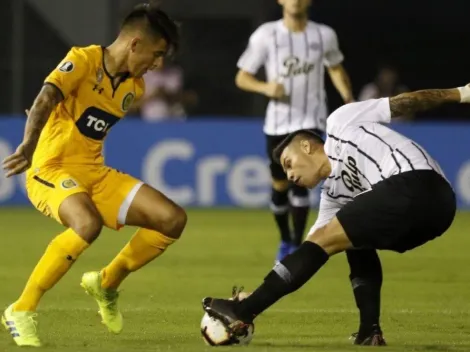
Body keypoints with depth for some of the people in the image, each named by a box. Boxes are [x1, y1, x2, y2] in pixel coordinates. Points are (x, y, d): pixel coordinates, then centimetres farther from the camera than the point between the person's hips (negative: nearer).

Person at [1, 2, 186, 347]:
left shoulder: (134, 87, 8)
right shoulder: (83, 60, -15)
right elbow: (45, 100, -31)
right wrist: (29, 145, -47)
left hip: (95, 173, 7)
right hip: (51, 170, -7)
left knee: (173, 219, -5)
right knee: (89, 224, -38)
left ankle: (106, 283, 17)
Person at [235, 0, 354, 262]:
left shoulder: (324, 35, 0)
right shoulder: (266, 35, -5)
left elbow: (336, 69, 19)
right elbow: (242, 78, -1)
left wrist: (348, 98, 3)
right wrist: (265, 87, -20)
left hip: (311, 120, -1)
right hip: (278, 122, 1)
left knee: (300, 181, -18)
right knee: (280, 186, 7)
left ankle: (297, 245, -8)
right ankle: (285, 241, 32)